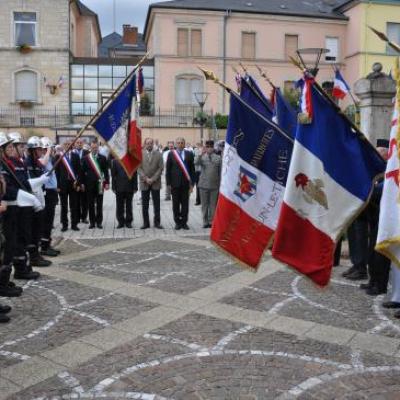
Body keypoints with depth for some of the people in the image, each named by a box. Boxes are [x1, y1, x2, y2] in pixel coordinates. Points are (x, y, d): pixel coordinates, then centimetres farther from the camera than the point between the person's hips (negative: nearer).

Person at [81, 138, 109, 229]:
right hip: (89, 184, 0)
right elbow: (83, 172, 6)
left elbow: (106, 171, 4)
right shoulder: (85, 158, 5)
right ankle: (92, 222, 11)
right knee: (90, 204, 4)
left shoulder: (103, 158, 5)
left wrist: (107, 182, -2)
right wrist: (82, 183, 1)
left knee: (99, 204, 3)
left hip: (99, 184, 0)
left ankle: (99, 222, 10)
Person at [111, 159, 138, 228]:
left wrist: (135, 187, -2)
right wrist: (114, 187, 0)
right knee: (120, 206, 4)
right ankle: (121, 222, 14)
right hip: (119, 188, 0)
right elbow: (113, 175, 5)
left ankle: (128, 222, 15)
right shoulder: (115, 161, 5)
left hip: (129, 188, 0)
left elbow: (135, 175, 3)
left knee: (129, 206, 6)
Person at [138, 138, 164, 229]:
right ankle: (146, 223, 11)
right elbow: (139, 168, -1)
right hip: (144, 183, 0)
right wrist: (146, 178, -12)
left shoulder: (158, 154, 3)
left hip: (155, 183, 0)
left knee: (156, 204, 3)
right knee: (144, 205, 4)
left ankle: (157, 222, 10)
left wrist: (153, 179, -11)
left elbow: (160, 168, -2)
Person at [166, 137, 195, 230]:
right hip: (175, 183, 0)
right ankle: (177, 222, 15)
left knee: (185, 204, 3)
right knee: (176, 204, 5)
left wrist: (191, 184, 0)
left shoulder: (189, 154, 5)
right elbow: (168, 170, 4)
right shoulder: (171, 154, 3)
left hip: (185, 183, 0)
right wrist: (168, 183, -2)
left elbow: (192, 169, 5)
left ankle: (184, 222, 13)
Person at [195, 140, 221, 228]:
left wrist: (220, 184, 2)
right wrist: (201, 154, -26)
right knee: (204, 204, 7)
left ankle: (211, 221, 14)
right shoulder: (202, 157, 1)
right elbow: (196, 162, -18)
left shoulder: (218, 158, 2)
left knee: (213, 204, 6)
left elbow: (220, 172, 3)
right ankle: (205, 222, 15)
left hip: (214, 185, 0)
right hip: (203, 184, 0)